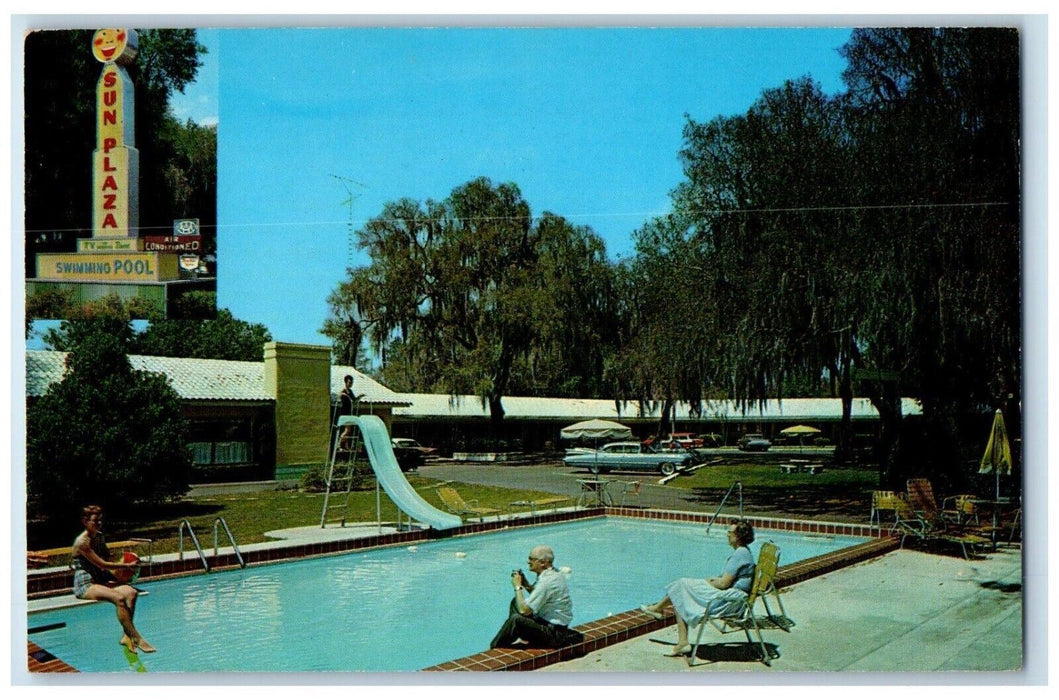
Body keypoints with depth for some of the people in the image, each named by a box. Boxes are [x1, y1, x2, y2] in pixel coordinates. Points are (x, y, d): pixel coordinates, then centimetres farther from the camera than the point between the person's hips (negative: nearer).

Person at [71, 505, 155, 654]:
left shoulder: (99, 537, 13)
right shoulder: (82, 542, -14)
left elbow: (108, 558, 24)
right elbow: (102, 564, -16)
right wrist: (127, 566, -12)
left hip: (100, 581, 8)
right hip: (85, 585, -8)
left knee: (131, 592, -19)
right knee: (119, 598, -31)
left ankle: (127, 637, -22)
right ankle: (137, 639, -28)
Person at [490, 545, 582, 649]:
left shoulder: (547, 581, -25)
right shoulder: (554, 573, 5)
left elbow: (524, 610, -23)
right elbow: (539, 595, 20)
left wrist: (518, 587, -10)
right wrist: (526, 584, 4)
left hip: (555, 633, -10)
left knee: (516, 619, -23)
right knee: (515, 602, 14)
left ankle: (494, 648, -2)